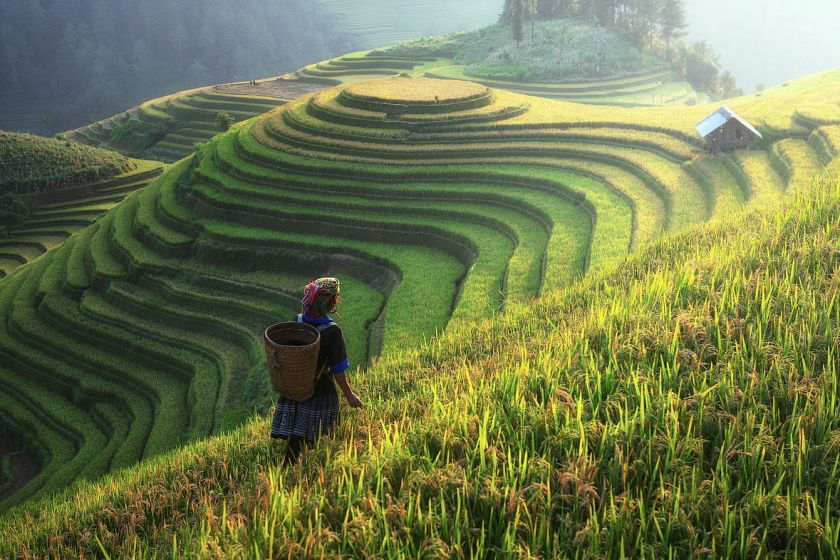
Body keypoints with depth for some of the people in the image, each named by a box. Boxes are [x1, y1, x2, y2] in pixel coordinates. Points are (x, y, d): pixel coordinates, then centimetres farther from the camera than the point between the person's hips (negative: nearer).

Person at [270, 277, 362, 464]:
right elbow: (338, 370, -14)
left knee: (294, 439, 8)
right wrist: (349, 395, -3)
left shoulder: (296, 322, -6)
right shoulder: (333, 332, -19)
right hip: (320, 391, -4)